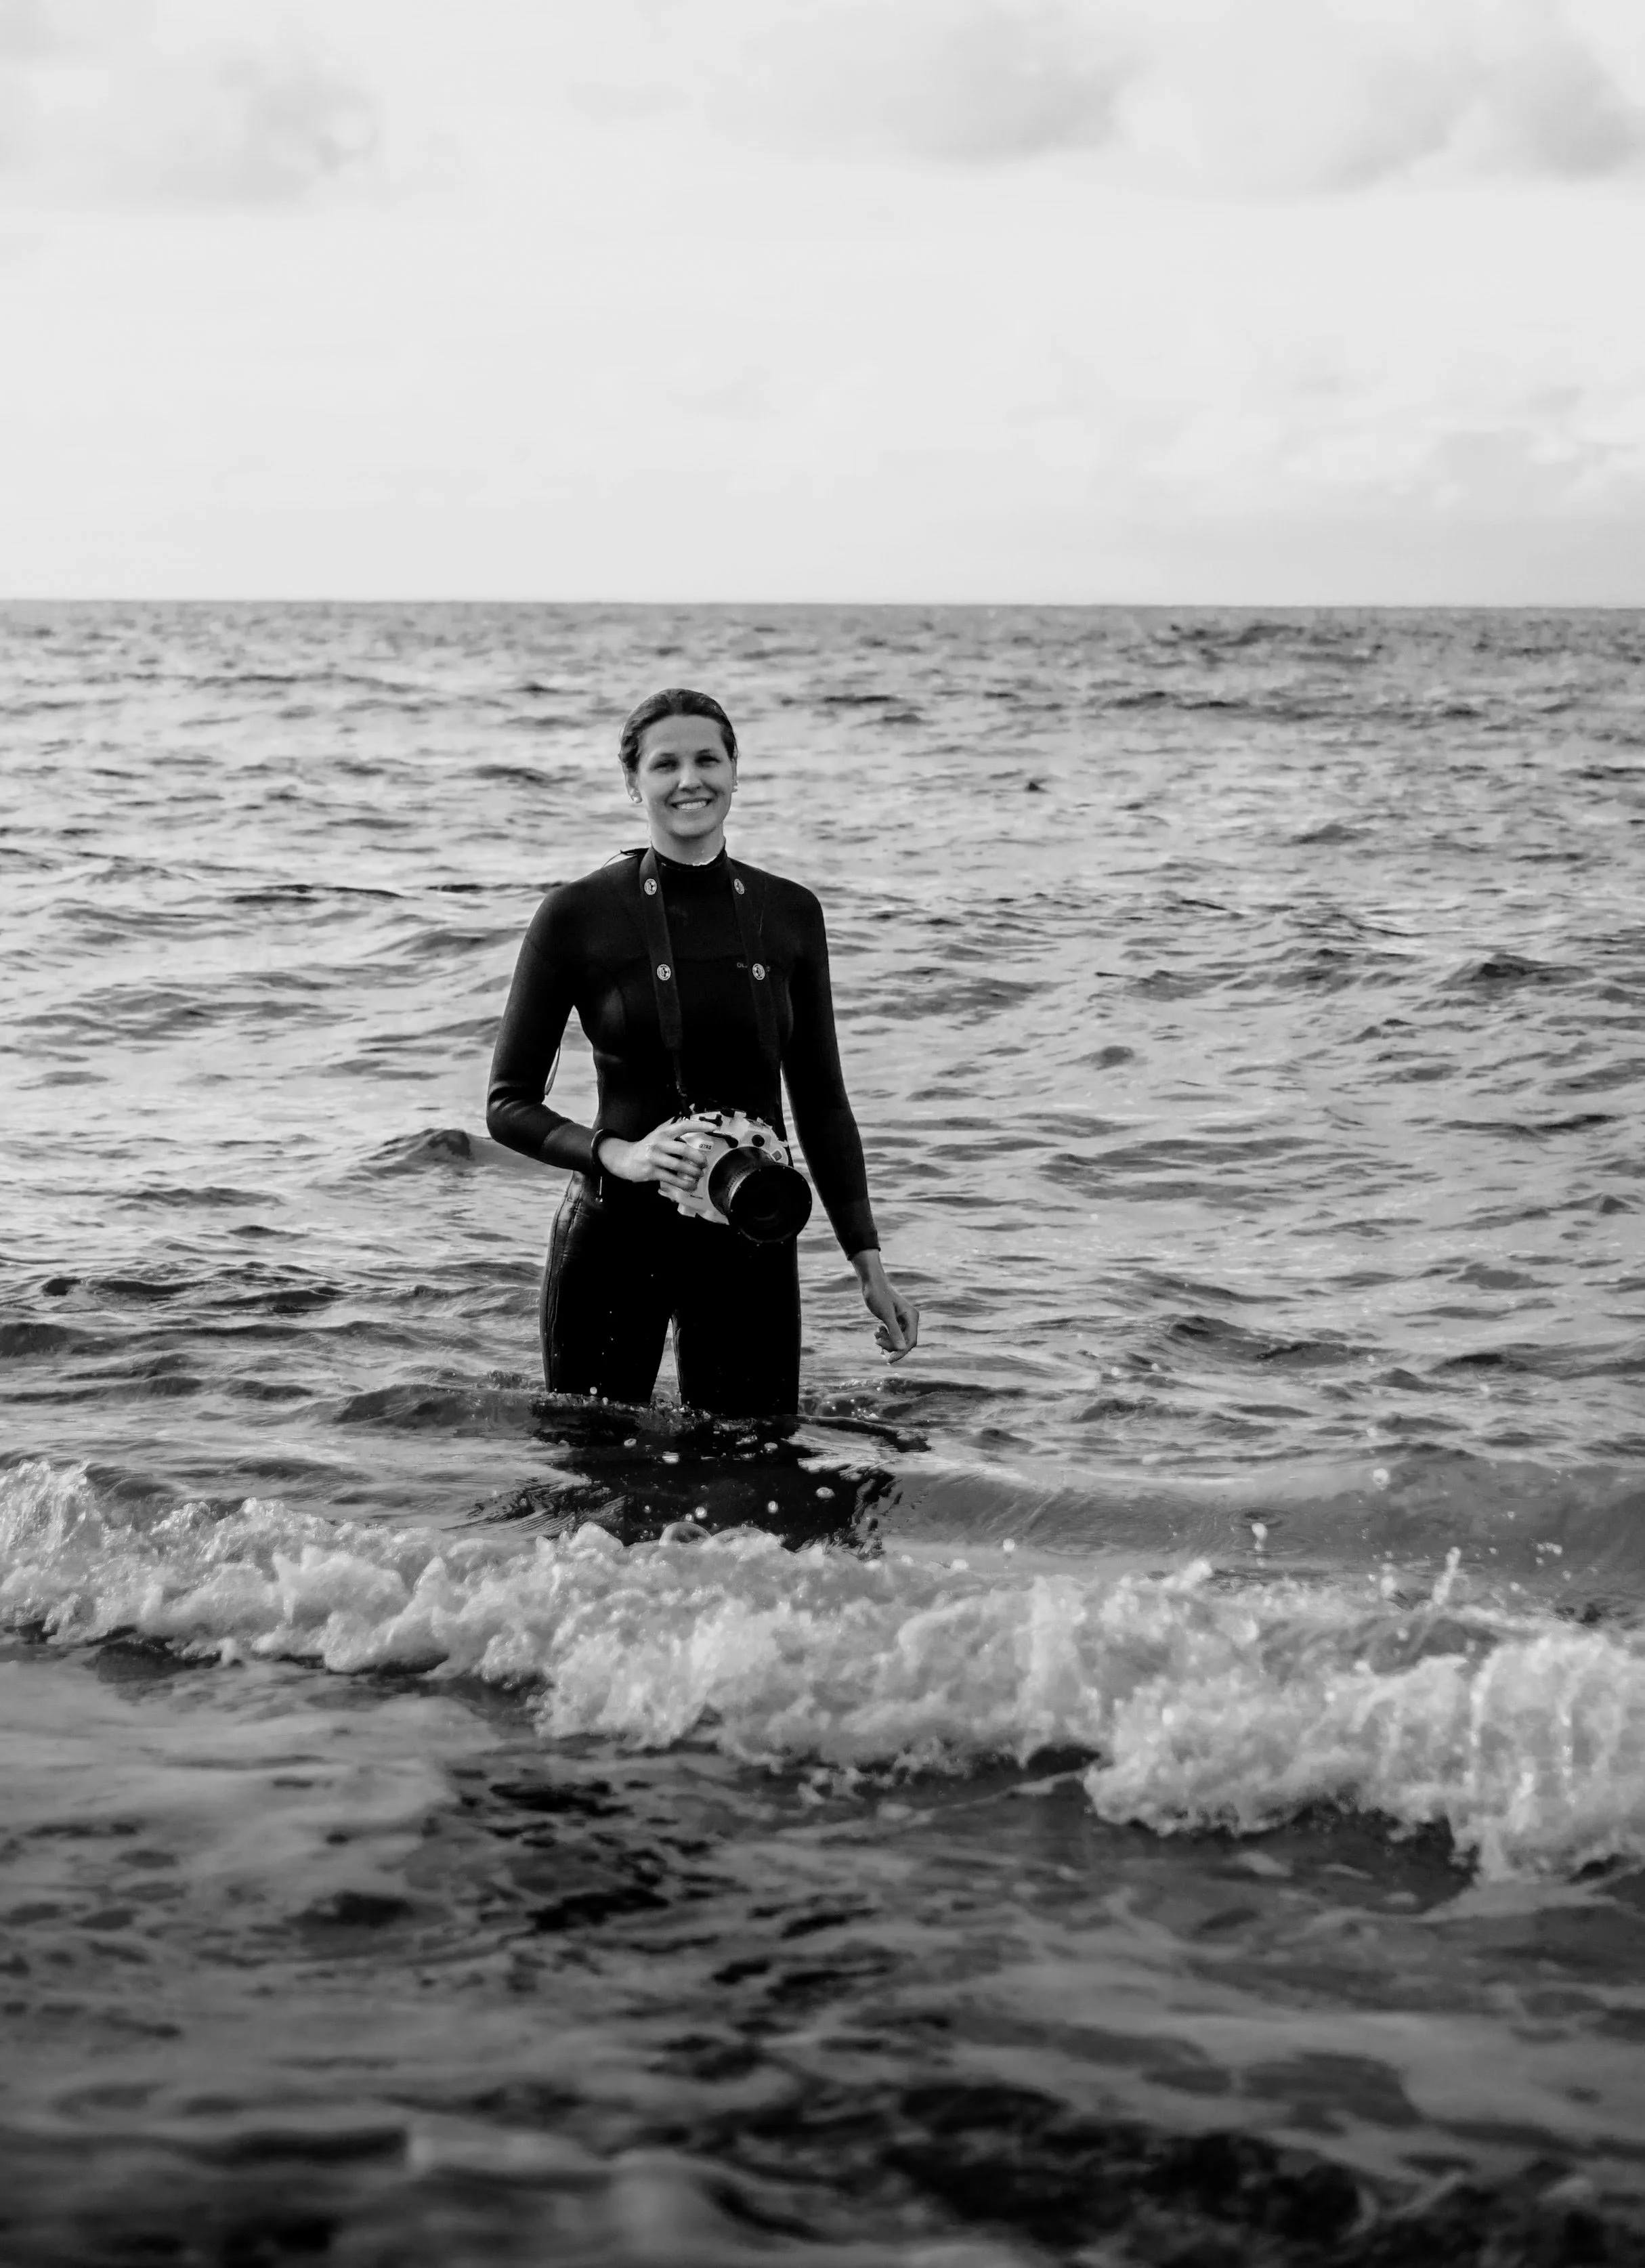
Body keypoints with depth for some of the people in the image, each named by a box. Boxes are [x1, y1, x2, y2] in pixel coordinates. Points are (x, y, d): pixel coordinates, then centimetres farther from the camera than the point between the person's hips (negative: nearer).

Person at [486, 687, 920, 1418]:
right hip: (612, 1239, -2)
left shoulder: (789, 914, 5)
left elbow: (821, 1104, 11)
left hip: (749, 1246, 2)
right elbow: (508, 1105, -2)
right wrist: (618, 1154, -20)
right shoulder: (578, 914, -5)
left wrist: (869, 1264, 8)